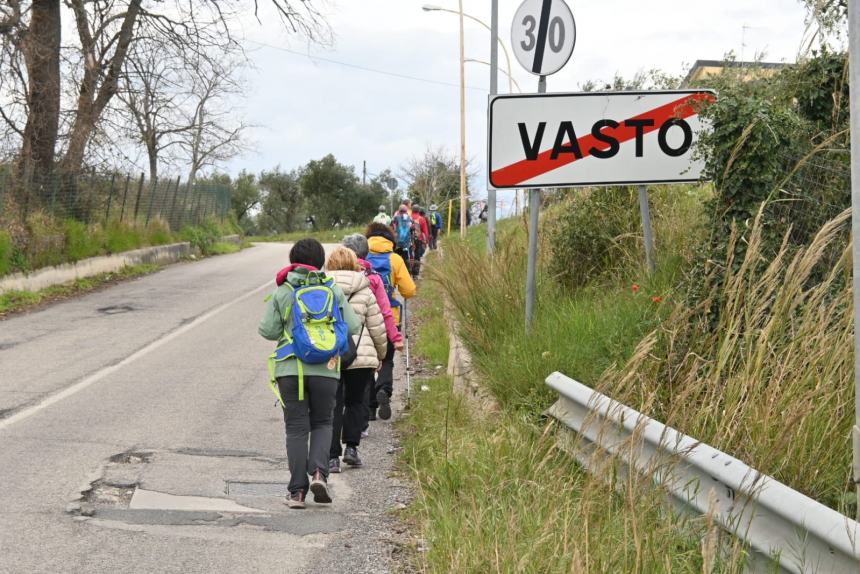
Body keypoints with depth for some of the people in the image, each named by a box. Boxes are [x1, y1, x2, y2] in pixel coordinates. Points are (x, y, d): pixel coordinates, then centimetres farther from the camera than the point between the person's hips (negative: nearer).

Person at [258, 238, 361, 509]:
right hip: (325, 368, 0)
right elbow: (353, 327, 1)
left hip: (290, 368, 0)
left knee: (296, 428, 5)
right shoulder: (334, 290, 2)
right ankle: (319, 472, -7)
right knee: (322, 423, 16)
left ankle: (297, 491, 1)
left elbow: (267, 330, -2)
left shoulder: (282, 292, 0)